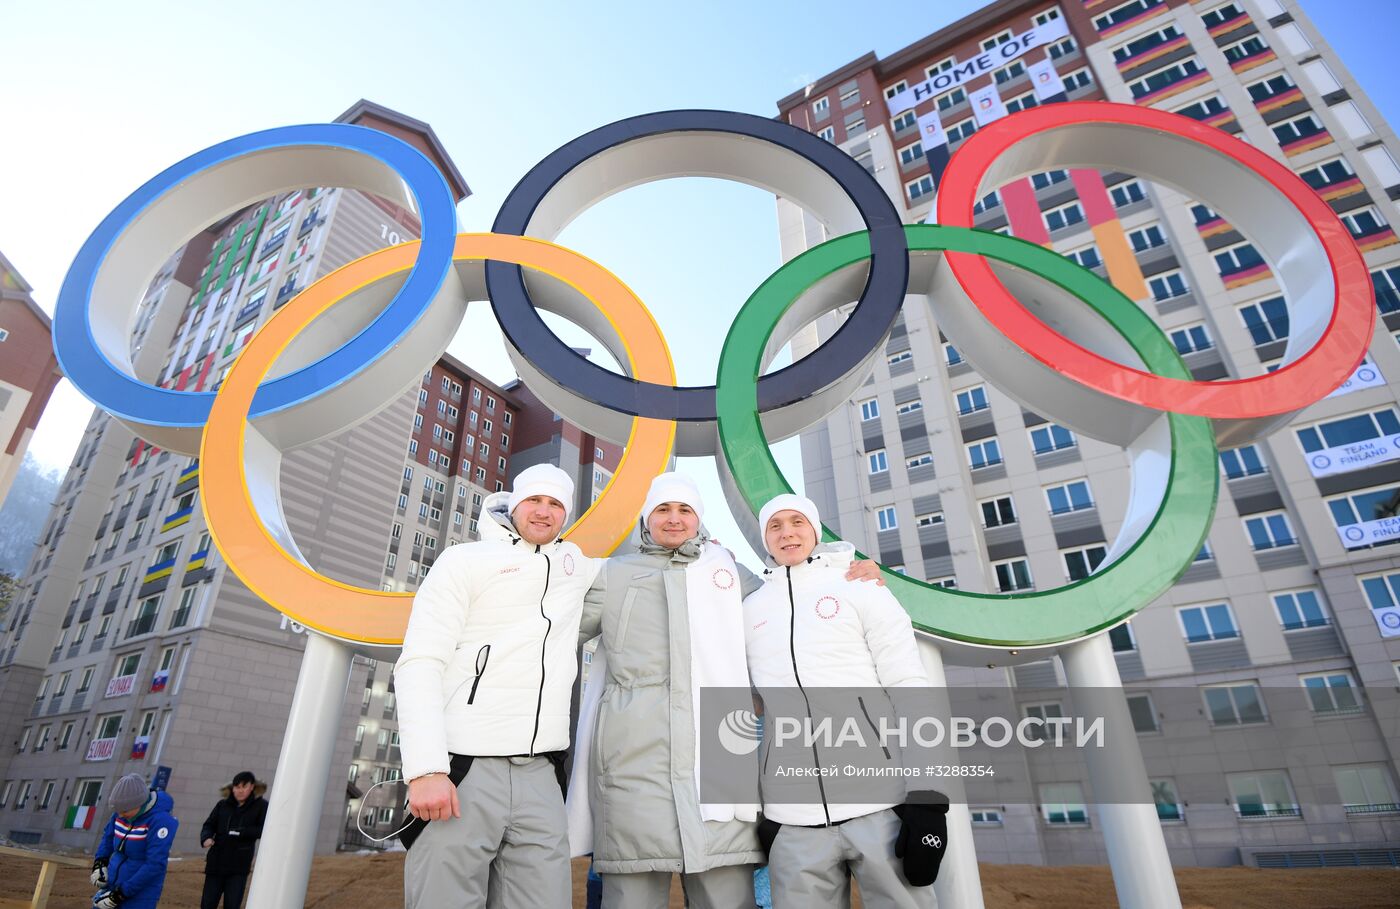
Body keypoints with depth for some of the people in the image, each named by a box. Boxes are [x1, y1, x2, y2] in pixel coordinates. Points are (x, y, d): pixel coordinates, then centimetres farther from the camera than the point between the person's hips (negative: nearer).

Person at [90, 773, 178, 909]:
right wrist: (100, 863, 5)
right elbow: (108, 835, 19)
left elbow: (155, 865, -24)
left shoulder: (160, 821, -23)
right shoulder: (123, 812, -2)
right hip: (112, 886, 8)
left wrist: (121, 893, -20)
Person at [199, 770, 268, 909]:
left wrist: (240, 832, -22)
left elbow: (264, 830, -13)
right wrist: (206, 838, -14)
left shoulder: (261, 806, -5)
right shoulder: (223, 805, 5)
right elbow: (209, 825, 6)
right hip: (216, 863, 3)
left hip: (239, 867, -3)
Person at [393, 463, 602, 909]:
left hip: (541, 778, 4)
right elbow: (420, 664, -5)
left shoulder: (574, 563, 16)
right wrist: (426, 768, -16)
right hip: (461, 773, -3)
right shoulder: (466, 559, 3)